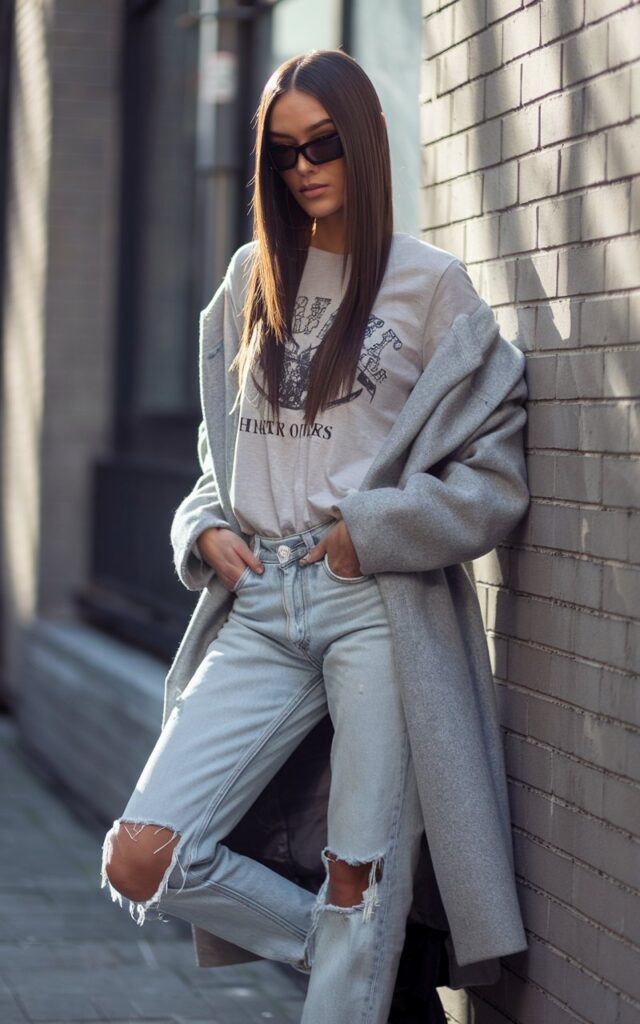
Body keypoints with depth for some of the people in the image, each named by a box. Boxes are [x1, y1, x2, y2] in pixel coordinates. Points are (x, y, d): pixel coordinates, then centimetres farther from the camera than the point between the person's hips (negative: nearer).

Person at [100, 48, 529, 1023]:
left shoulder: (432, 285, 2)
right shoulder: (249, 284, 16)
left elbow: (496, 473, -1)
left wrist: (374, 532, -11)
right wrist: (207, 529, 6)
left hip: (382, 605, -4)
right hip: (260, 607, 4)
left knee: (361, 882, -2)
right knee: (141, 861, -7)